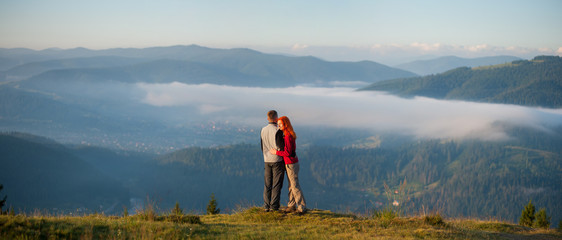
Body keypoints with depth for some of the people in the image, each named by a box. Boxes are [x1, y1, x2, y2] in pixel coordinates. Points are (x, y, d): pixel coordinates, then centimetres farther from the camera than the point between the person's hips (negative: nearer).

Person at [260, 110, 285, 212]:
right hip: (277, 160, -5)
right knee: (276, 184, 1)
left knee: (267, 184, 9)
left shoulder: (263, 130, 5)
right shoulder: (277, 131, -14)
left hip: (267, 160, 5)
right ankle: (274, 206, 0)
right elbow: (280, 146, -16)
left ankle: (266, 206, 9)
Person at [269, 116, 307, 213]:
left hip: (291, 164, -10)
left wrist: (276, 152, -13)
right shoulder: (289, 135, 9)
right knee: (291, 186, 14)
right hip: (290, 163, 10)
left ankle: (302, 207, 3)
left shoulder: (288, 137, -21)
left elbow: (287, 153, -23)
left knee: (295, 185, -3)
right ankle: (292, 205, 21)